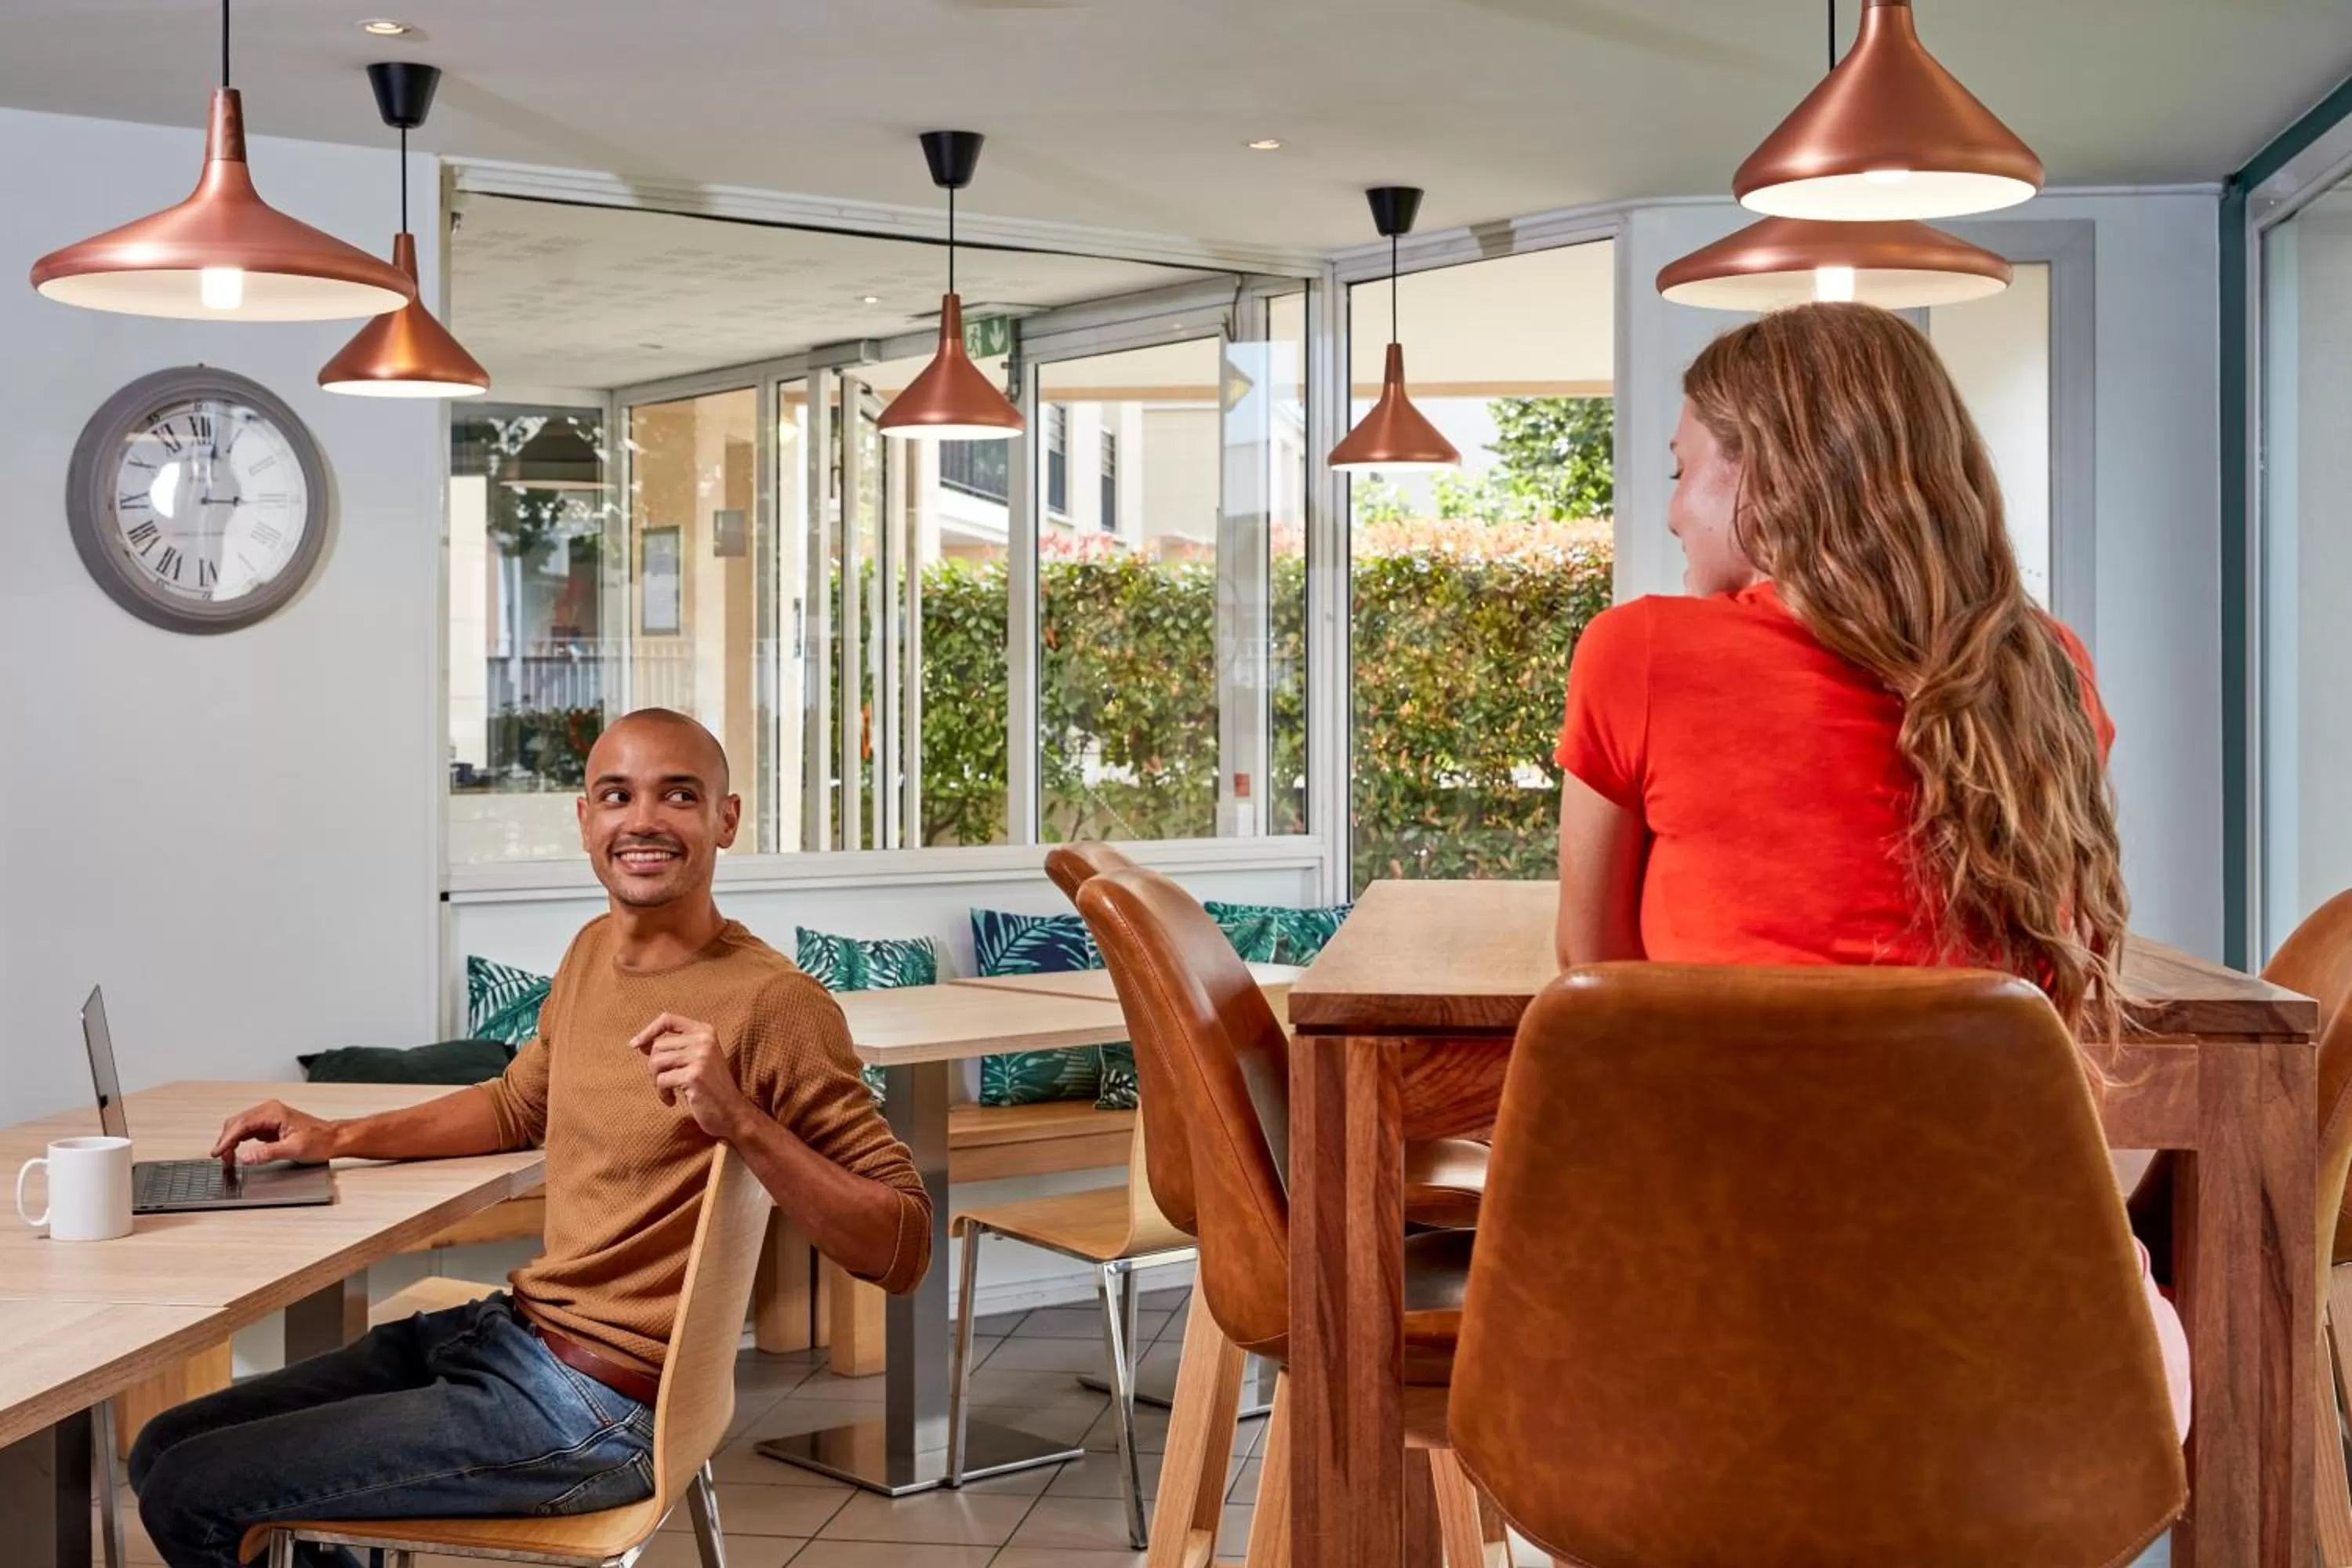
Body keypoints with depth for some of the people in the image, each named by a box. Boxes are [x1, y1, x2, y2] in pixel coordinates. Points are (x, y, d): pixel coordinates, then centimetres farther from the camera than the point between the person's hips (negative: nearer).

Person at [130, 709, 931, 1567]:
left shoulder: (772, 1003, -18)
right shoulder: (593, 951, 7)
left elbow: (904, 1247, -19)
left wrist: (742, 1121, -31)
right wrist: (338, 1138, 17)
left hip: (593, 1413, -8)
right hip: (507, 1329, 8)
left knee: (189, 1498, -7)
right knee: (166, 1447, 8)